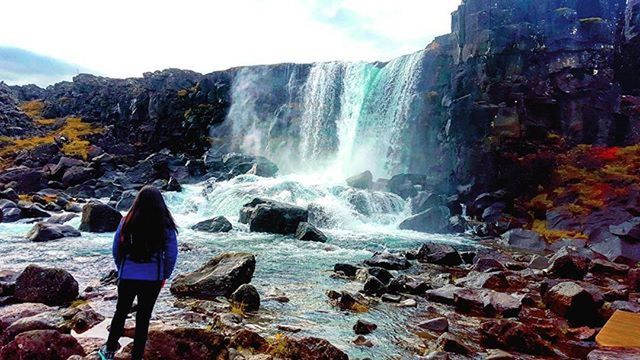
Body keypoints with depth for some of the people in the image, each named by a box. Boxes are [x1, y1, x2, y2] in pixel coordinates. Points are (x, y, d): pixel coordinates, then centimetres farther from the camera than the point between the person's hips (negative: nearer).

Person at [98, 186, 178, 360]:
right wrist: (165, 275, 8)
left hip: (127, 276, 1)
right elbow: (172, 254, -6)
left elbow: (116, 249, 2)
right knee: (143, 317, 13)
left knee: (121, 312, 22)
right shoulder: (165, 225, -10)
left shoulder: (127, 222, -7)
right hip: (153, 278, -1)